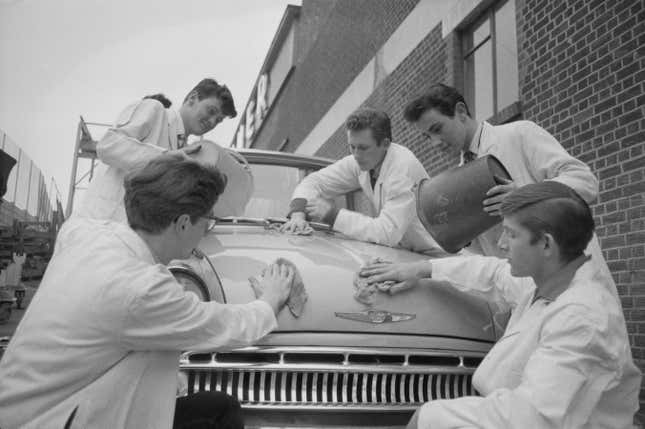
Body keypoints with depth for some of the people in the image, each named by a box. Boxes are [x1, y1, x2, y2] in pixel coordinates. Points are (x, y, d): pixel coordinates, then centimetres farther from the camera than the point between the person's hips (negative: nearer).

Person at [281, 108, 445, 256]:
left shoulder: (404, 168, -27)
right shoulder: (360, 161, -6)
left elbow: (388, 233, -33)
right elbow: (314, 181, 3)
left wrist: (332, 214, -27)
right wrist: (298, 214, -16)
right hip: (397, 250, 6)